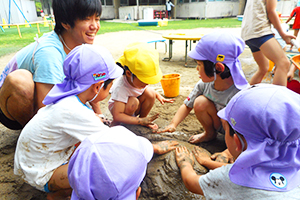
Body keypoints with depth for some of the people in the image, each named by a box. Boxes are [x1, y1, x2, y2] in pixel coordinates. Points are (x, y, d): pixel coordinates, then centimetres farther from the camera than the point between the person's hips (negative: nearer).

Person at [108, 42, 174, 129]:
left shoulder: (140, 80, -19)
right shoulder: (121, 87, -39)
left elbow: (145, 88, 8)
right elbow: (117, 115, -41)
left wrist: (158, 95, -8)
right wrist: (140, 121, -43)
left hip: (135, 108, 5)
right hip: (118, 107, -5)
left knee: (150, 93, -23)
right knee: (133, 102, -38)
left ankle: (143, 117, 0)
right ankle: (115, 123, -11)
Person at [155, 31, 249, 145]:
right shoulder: (204, 84, -17)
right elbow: (187, 105, -6)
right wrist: (173, 124, -18)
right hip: (220, 125, 4)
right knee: (200, 102, -20)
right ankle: (210, 133, 4)